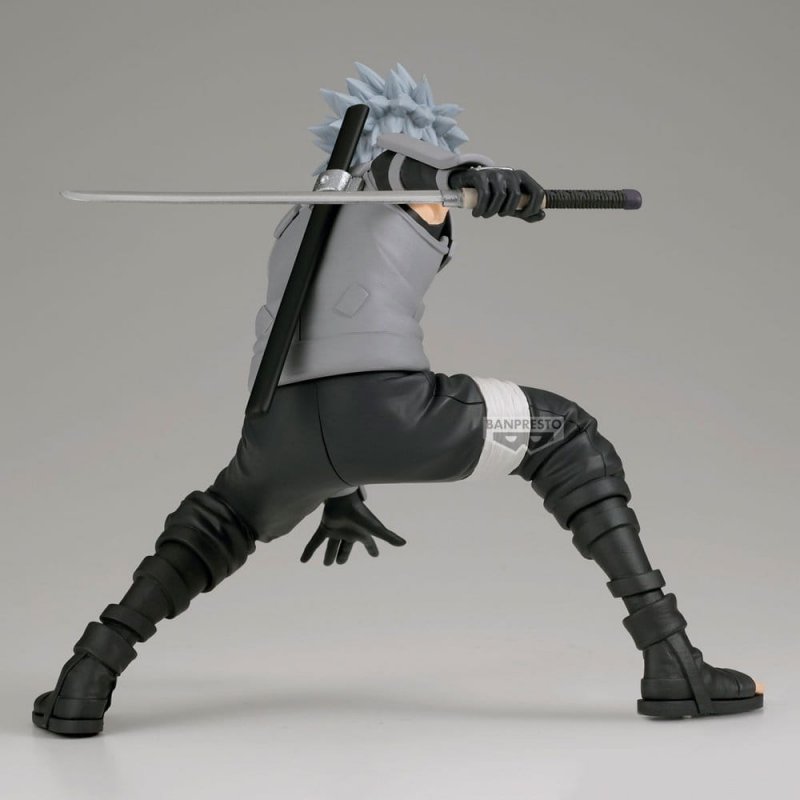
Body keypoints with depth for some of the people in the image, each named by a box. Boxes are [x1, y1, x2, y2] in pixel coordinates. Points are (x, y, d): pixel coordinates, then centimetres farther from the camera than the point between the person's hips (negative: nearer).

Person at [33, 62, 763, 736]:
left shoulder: (300, 225, 39)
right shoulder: (414, 167, 21)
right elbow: (398, 154, -6)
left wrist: (336, 496, 53)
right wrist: (477, 177, -29)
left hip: (282, 433, 5)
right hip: (386, 409, -5)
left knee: (223, 520, 39)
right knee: (565, 438, 21)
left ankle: (87, 679, 19)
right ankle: (670, 657, 10)